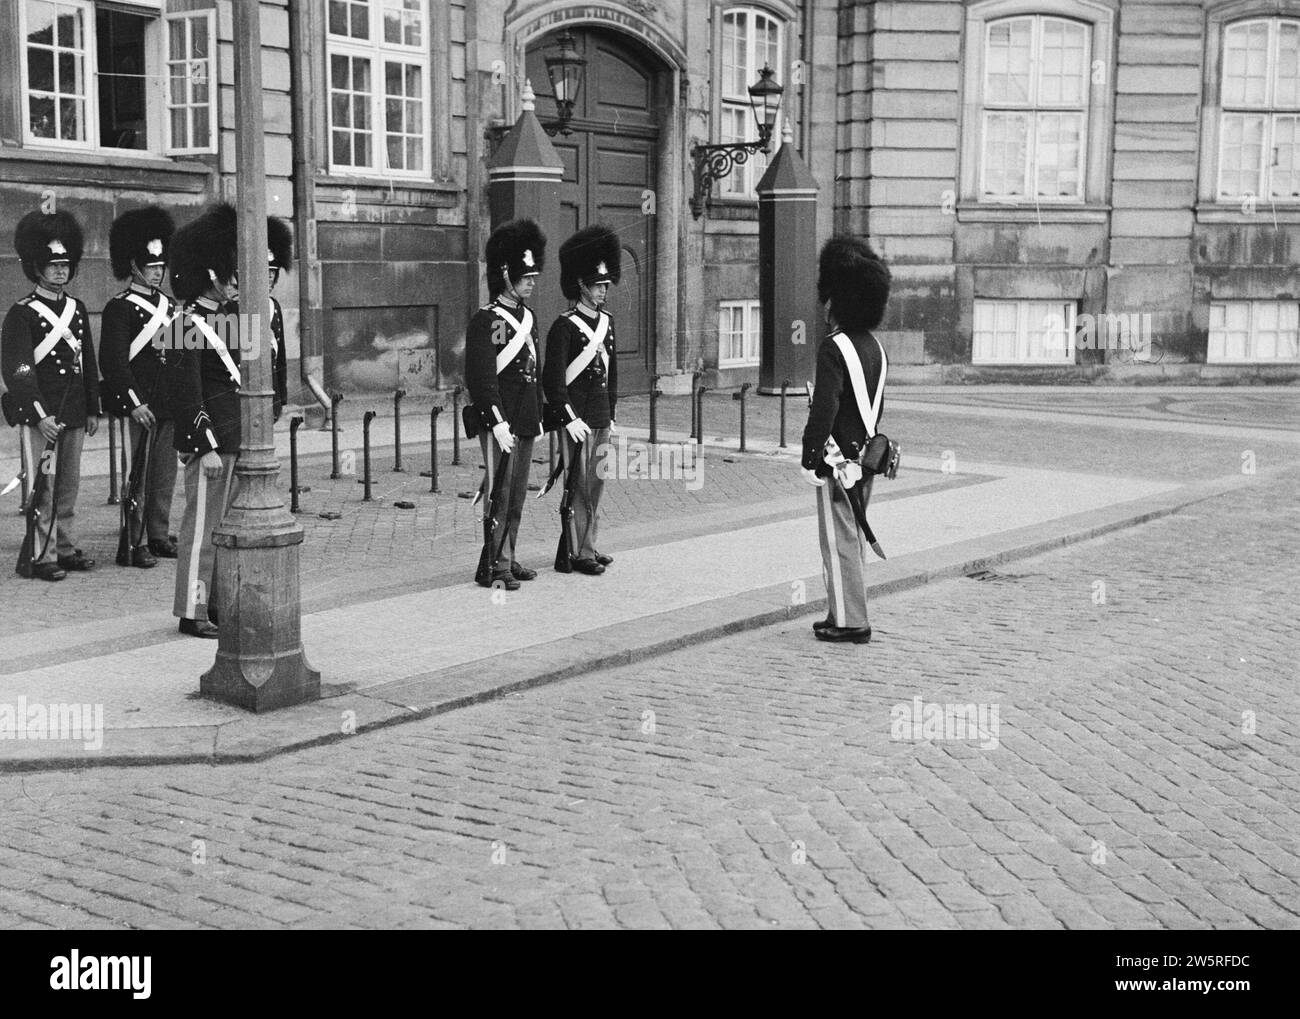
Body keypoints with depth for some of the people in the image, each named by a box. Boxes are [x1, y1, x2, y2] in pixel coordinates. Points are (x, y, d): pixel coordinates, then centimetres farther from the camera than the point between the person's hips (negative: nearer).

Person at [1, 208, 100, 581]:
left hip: (75, 415, 6)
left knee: (69, 486, 12)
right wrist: (40, 416, -20)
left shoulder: (78, 309, 13)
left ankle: (67, 549, 20)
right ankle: (37, 556, 0)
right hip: (40, 415, -6)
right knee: (41, 488, -5)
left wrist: (93, 410, 14)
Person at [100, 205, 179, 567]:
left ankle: (159, 536, 20)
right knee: (136, 475, -4)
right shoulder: (119, 308, -6)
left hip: (170, 404, 7)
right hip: (138, 405, -7)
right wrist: (135, 403, -19)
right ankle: (133, 545, 0)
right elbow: (113, 361, -13)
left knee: (165, 474, 11)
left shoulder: (170, 306, 16)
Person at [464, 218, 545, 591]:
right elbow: (481, 376, -16)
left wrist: (538, 416, 19)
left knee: (517, 495, 12)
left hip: (526, 420, 8)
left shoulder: (528, 316, 15)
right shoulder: (485, 320, -11)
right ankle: (491, 567, -2)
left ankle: (507, 559, 21)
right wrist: (498, 422, -21)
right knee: (500, 492, -7)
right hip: (501, 420, -8)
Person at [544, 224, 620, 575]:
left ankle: (587, 547, 21)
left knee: (596, 484, 12)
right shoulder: (565, 326, -11)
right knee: (579, 487, -4)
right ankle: (573, 554, 2)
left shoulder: (607, 322, 13)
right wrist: (570, 419, -19)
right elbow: (552, 378, -16)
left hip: (602, 418, 7)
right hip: (579, 420, -7)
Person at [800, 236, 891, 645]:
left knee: (839, 540, -2)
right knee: (856, 537, 16)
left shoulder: (834, 348, -17)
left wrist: (809, 458, -17)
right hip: (866, 457, 9)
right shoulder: (875, 347, 11)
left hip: (838, 461, -9)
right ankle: (852, 614, 24)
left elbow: (824, 408, -22)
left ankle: (849, 622, 2)